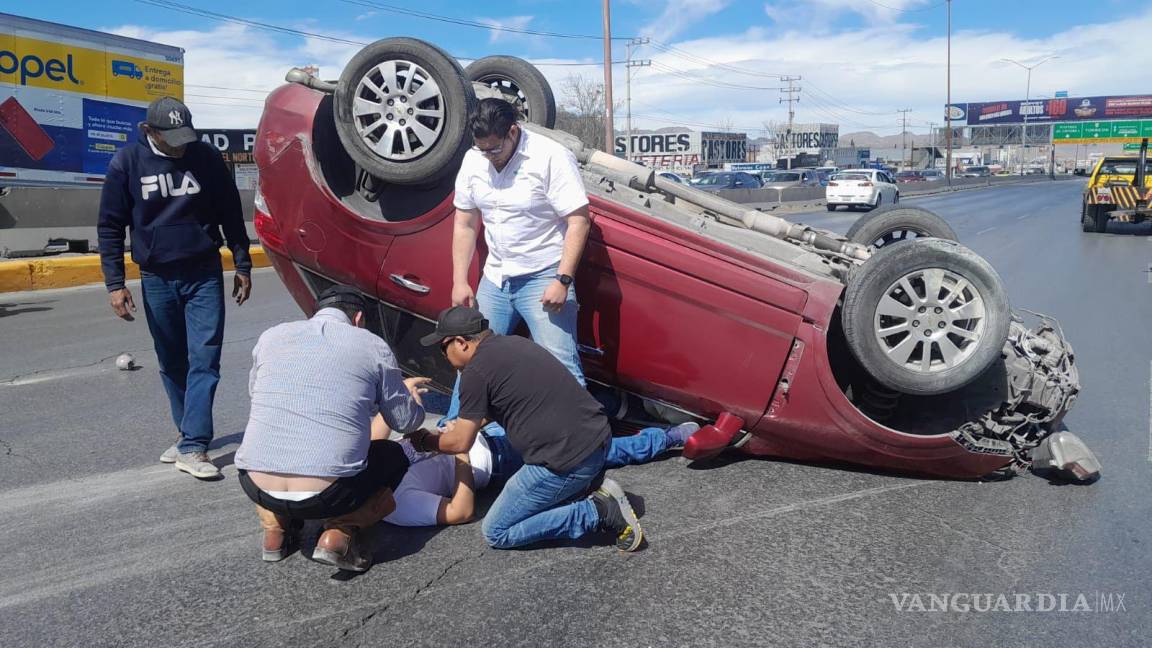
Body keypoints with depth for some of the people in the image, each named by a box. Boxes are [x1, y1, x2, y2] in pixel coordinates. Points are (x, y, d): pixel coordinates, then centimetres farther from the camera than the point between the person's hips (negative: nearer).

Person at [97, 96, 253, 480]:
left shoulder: (206, 157, -3)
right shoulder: (127, 163, -4)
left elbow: (231, 215, 6)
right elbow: (110, 227, 0)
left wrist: (243, 265, 7)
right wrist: (115, 283, -5)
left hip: (204, 275, -1)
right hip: (157, 279, 1)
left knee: (204, 360, -7)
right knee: (172, 364, 12)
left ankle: (192, 447, -6)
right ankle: (187, 434, 27)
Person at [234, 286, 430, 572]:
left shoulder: (270, 337, 11)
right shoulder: (373, 346, 2)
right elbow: (406, 422, 10)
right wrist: (409, 390, 34)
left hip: (257, 489, 4)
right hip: (328, 495, -3)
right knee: (394, 457, 25)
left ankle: (275, 528, 18)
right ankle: (340, 533, 3)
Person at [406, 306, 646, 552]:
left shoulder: (476, 371, -10)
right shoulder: (514, 342, 15)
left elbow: (460, 443, -2)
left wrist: (425, 441, 17)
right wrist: (467, 423, 37)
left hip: (567, 462, -9)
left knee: (496, 532, 6)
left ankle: (596, 512, -6)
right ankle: (589, 487, 10)